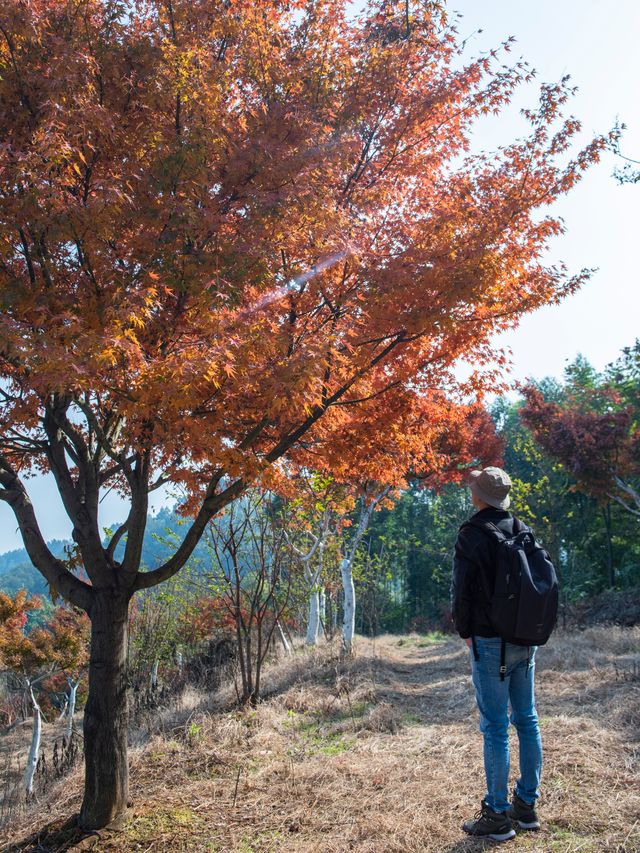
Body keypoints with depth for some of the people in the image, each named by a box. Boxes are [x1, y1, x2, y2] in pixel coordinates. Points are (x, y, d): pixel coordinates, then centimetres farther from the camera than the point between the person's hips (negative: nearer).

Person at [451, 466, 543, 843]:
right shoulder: (523, 530, 7)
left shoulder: (472, 534, -13)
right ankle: (527, 805, 22)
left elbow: (462, 590, -13)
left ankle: (498, 815, 5)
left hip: (490, 642, -6)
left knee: (495, 726, -1)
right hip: (526, 640, 7)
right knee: (527, 720, 13)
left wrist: (465, 631, 3)